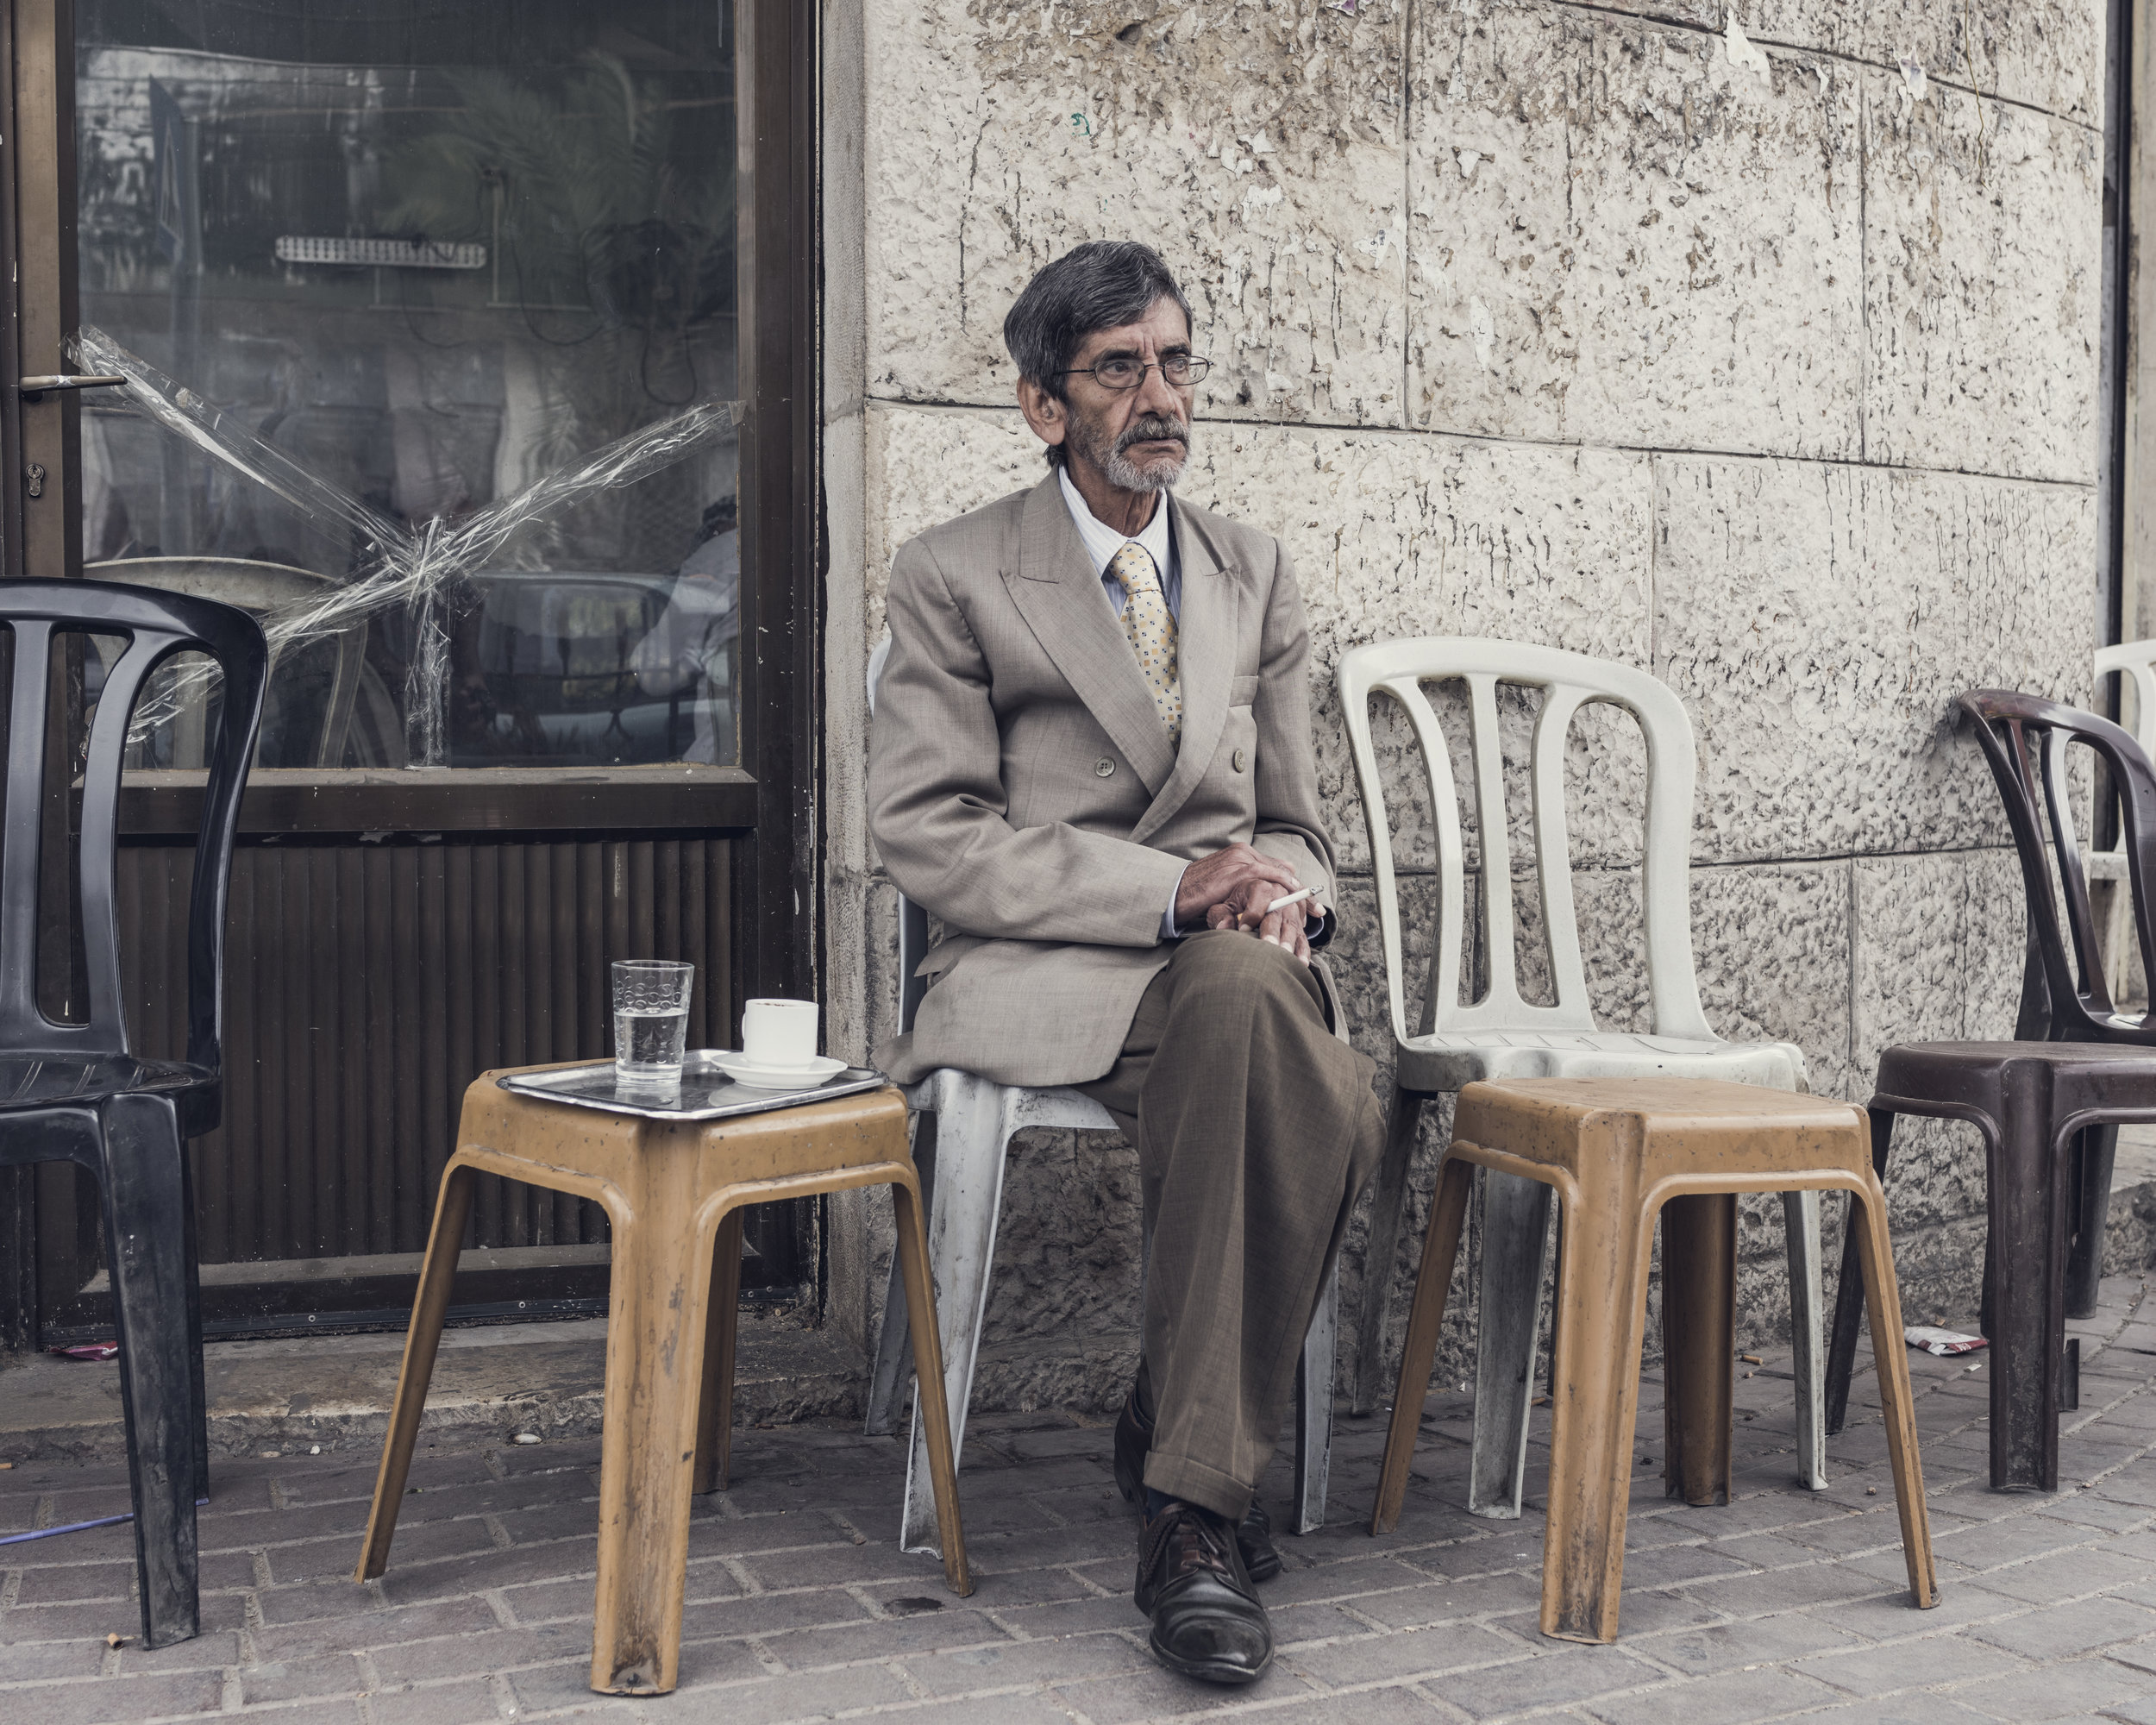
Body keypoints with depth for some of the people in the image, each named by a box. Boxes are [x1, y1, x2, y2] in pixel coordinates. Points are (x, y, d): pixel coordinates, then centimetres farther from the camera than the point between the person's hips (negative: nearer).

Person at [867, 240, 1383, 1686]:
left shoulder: (1257, 575, 17)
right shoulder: (955, 578, 3)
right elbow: (929, 835, -5)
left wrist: (1279, 895, -6)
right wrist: (1163, 892, -16)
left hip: (1230, 964, 4)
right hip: (1039, 977, -3)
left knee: (1332, 1100, -33)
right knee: (1252, 1014, -37)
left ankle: (1188, 1476, -15)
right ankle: (1203, 1491, -24)